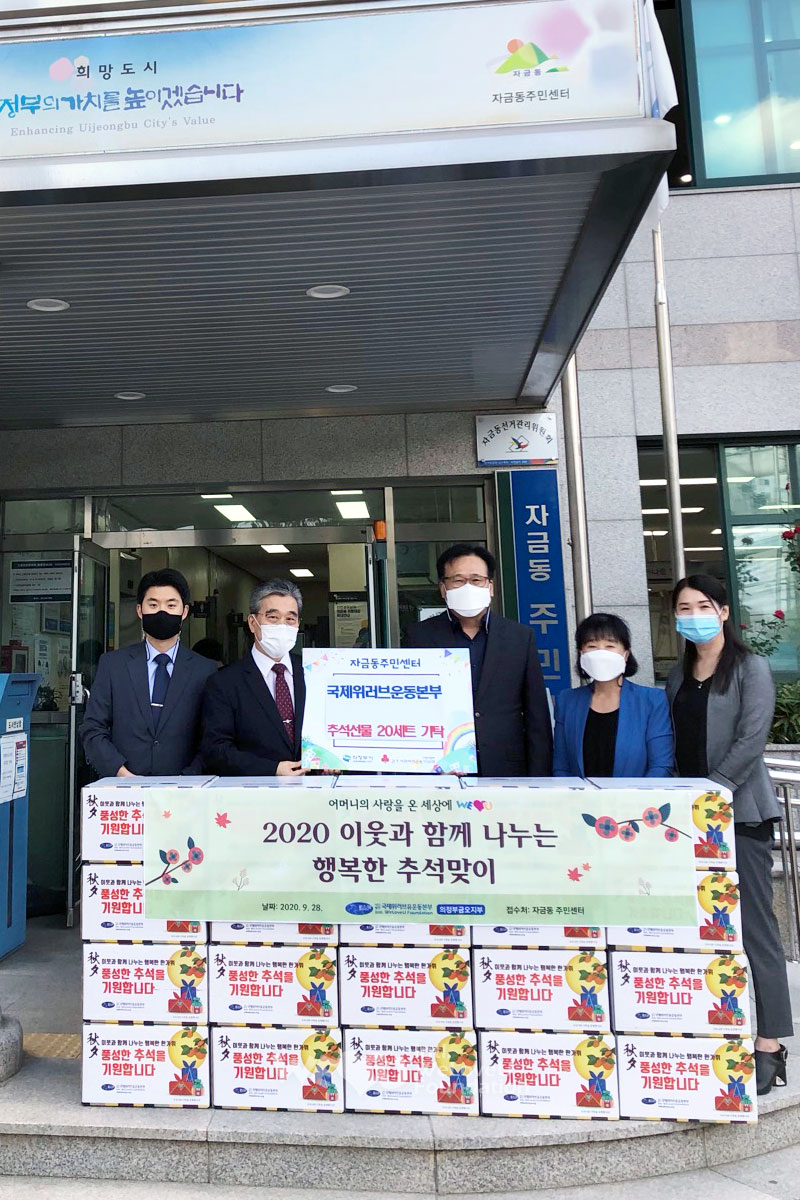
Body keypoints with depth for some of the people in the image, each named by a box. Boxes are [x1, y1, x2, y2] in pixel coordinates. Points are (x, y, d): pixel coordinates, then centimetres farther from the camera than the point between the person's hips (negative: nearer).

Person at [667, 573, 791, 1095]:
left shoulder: (751, 668, -4)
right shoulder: (678, 676, 13)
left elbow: (750, 741, -14)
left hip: (740, 812, -5)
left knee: (754, 925, -2)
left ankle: (770, 1043, 7)